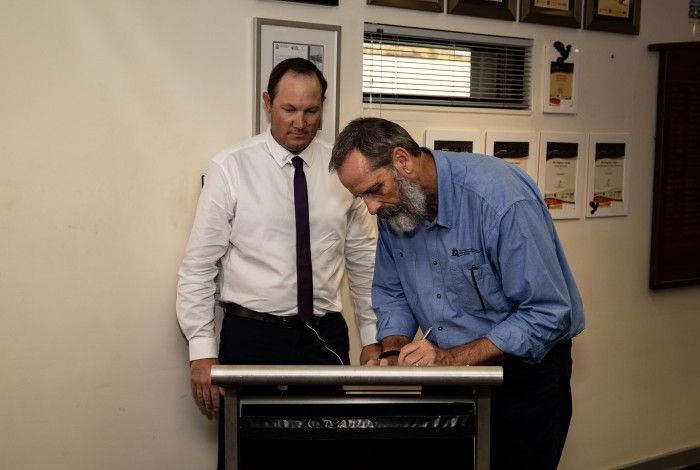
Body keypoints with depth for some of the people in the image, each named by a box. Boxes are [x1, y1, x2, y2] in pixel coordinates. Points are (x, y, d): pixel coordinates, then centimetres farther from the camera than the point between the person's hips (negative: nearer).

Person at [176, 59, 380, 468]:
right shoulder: (230, 168, -5)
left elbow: (366, 260, 9)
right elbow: (199, 266, -4)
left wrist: (373, 337, 9)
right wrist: (202, 351, -7)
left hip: (326, 337, 2)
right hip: (250, 336, -2)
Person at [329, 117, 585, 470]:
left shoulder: (499, 196, -27)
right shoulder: (393, 209, -5)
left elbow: (548, 314, -26)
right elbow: (392, 293, 8)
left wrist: (453, 358, -29)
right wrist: (394, 353, -10)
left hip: (525, 369, -5)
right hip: (452, 374, 6)